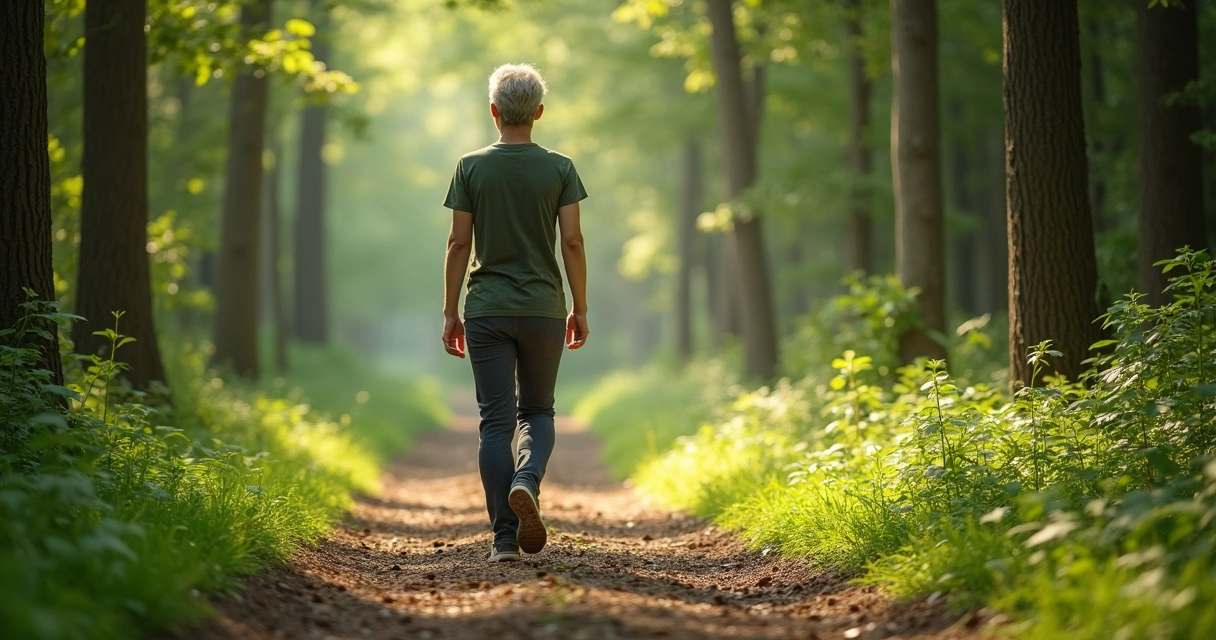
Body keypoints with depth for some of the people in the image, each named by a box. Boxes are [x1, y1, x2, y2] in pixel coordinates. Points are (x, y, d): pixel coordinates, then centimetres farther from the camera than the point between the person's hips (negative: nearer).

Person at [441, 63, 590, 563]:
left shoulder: (471, 168, 0)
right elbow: (572, 242, -2)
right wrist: (580, 308, 7)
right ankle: (527, 481, -14)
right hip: (544, 310, 0)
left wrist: (450, 313, 5)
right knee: (537, 411, 16)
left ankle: (505, 537, -1)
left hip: (486, 312, 0)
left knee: (496, 422, 2)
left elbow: (459, 244, -1)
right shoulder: (559, 169, 0)